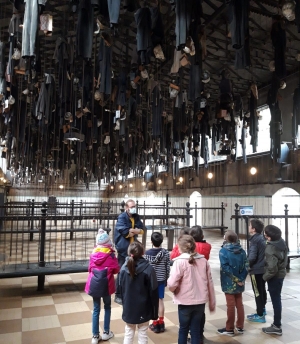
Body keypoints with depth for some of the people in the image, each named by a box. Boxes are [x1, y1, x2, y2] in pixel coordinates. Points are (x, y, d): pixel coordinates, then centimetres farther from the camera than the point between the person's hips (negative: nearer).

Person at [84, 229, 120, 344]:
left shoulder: (93, 254, -3)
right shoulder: (111, 255, -12)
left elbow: (90, 269, 8)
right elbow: (116, 270, -5)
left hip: (94, 284, 3)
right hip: (106, 285, -2)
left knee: (96, 309, 13)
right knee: (107, 307, 18)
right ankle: (106, 332, 26)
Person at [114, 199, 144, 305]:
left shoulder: (136, 217, 9)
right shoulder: (121, 217, -13)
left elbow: (142, 230, 6)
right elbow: (125, 232, -25)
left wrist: (132, 230, -14)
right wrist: (135, 231, -8)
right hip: (124, 249, -7)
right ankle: (118, 295, 12)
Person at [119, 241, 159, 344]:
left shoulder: (124, 268, -6)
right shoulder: (148, 269, -19)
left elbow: (121, 289, 4)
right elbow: (153, 292, -13)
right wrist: (155, 312, -3)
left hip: (128, 309, 3)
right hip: (143, 309, -3)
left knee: (128, 334, 18)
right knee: (142, 335, 11)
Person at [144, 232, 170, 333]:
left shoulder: (147, 253, -14)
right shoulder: (166, 253, -9)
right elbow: (168, 268, -2)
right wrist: (166, 279, 12)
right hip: (161, 280, 2)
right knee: (160, 301, 13)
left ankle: (155, 323, 17)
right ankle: (161, 323, 23)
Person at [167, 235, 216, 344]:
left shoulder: (180, 261, -15)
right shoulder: (203, 260, 0)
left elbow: (172, 283, -21)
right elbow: (210, 283, 5)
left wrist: (173, 289, 3)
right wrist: (212, 302, 15)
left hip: (185, 301, -4)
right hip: (200, 301, 4)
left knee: (183, 328, 15)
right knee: (196, 329, 16)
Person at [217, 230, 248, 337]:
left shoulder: (223, 251, -14)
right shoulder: (242, 251, 3)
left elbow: (225, 268, -20)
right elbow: (246, 266, -2)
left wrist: (236, 279, -13)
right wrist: (241, 279, -5)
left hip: (229, 283, -5)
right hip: (239, 283, 5)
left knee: (231, 305, 4)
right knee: (239, 304, 16)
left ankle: (229, 329, 15)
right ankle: (240, 327, 26)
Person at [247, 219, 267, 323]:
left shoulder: (254, 240, -21)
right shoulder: (262, 238, 6)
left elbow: (252, 257, -25)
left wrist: (246, 264, -9)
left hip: (256, 270, -9)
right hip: (263, 268, 9)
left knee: (257, 292, 1)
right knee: (262, 290, 21)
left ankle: (260, 315, 9)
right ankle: (262, 309, 37)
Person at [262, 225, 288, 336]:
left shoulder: (271, 248, -29)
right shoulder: (281, 241, -2)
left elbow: (272, 268, -30)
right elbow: (284, 258, 11)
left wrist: (265, 277, -15)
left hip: (274, 276, -9)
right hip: (281, 273, 9)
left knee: (275, 300, 3)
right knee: (277, 299, 19)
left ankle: (277, 326, 16)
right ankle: (277, 323, 32)